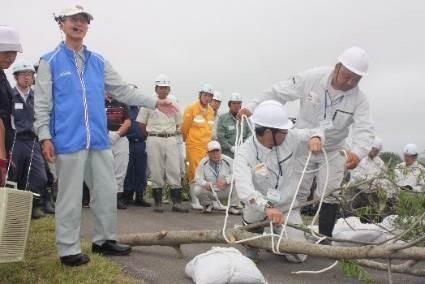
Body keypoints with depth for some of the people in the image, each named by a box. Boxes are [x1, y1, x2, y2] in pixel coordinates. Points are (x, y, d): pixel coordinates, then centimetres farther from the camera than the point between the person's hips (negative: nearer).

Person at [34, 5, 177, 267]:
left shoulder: (98, 61, 14)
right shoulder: (50, 62, 1)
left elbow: (123, 90, 15)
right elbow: (42, 103, -3)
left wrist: (154, 102, 7)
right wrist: (45, 136, -12)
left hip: (99, 140, 5)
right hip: (69, 140, -5)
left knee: (107, 192, 10)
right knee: (70, 197, 1)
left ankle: (104, 240, 25)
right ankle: (68, 250, 12)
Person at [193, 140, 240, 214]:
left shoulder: (228, 160, -7)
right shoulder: (203, 162, -6)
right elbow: (198, 178, -12)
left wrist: (226, 181, -34)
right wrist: (206, 184, -34)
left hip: (225, 192, 0)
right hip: (210, 191, 0)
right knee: (197, 190, -27)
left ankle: (233, 207, -5)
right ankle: (208, 205, 7)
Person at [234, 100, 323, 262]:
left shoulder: (288, 137, -10)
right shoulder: (244, 153, -23)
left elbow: (312, 133, 7)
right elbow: (243, 188, -39)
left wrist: (315, 138, -19)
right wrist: (267, 207, -57)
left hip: (287, 206, 3)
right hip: (260, 206, -3)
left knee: (298, 256, -8)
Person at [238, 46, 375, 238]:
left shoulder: (359, 99, -18)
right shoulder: (311, 78, -20)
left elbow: (365, 129, -29)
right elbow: (279, 93, -13)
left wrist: (357, 152, -51)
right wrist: (252, 107, -21)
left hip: (333, 151, 1)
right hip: (303, 147, 0)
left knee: (330, 195, 0)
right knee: (297, 194, 7)